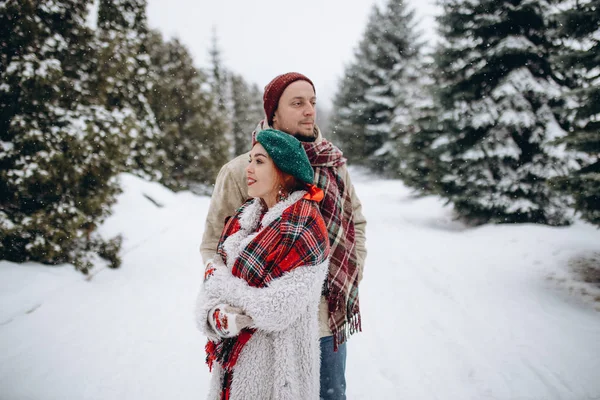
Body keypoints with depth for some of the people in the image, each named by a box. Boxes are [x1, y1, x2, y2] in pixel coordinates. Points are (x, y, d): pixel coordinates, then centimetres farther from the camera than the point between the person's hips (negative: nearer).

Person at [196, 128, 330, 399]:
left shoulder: (303, 230, -19)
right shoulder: (244, 216, 2)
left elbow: (276, 310, -23)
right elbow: (212, 280, 0)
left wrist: (219, 279, -12)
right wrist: (216, 315, -21)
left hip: (274, 367, -6)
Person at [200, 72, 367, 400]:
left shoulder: (333, 164, 1)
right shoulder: (239, 171, -10)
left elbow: (356, 220, 15)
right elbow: (212, 246, -5)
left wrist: (352, 273, 5)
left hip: (330, 319, 4)